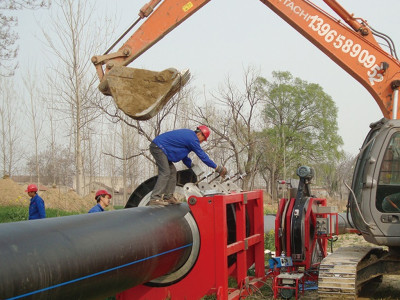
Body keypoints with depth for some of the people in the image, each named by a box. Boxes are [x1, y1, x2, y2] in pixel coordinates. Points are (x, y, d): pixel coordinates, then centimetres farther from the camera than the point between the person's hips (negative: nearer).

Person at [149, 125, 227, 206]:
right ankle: (155, 198, -20)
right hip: (158, 147, -11)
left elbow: (183, 154, 23)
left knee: (172, 171, 10)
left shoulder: (188, 134, 16)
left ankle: (168, 197, 9)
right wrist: (216, 167, -6)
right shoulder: (192, 139, -15)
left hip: (158, 147, 11)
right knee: (165, 173, -16)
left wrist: (190, 165, 22)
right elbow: (202, 155, -12)